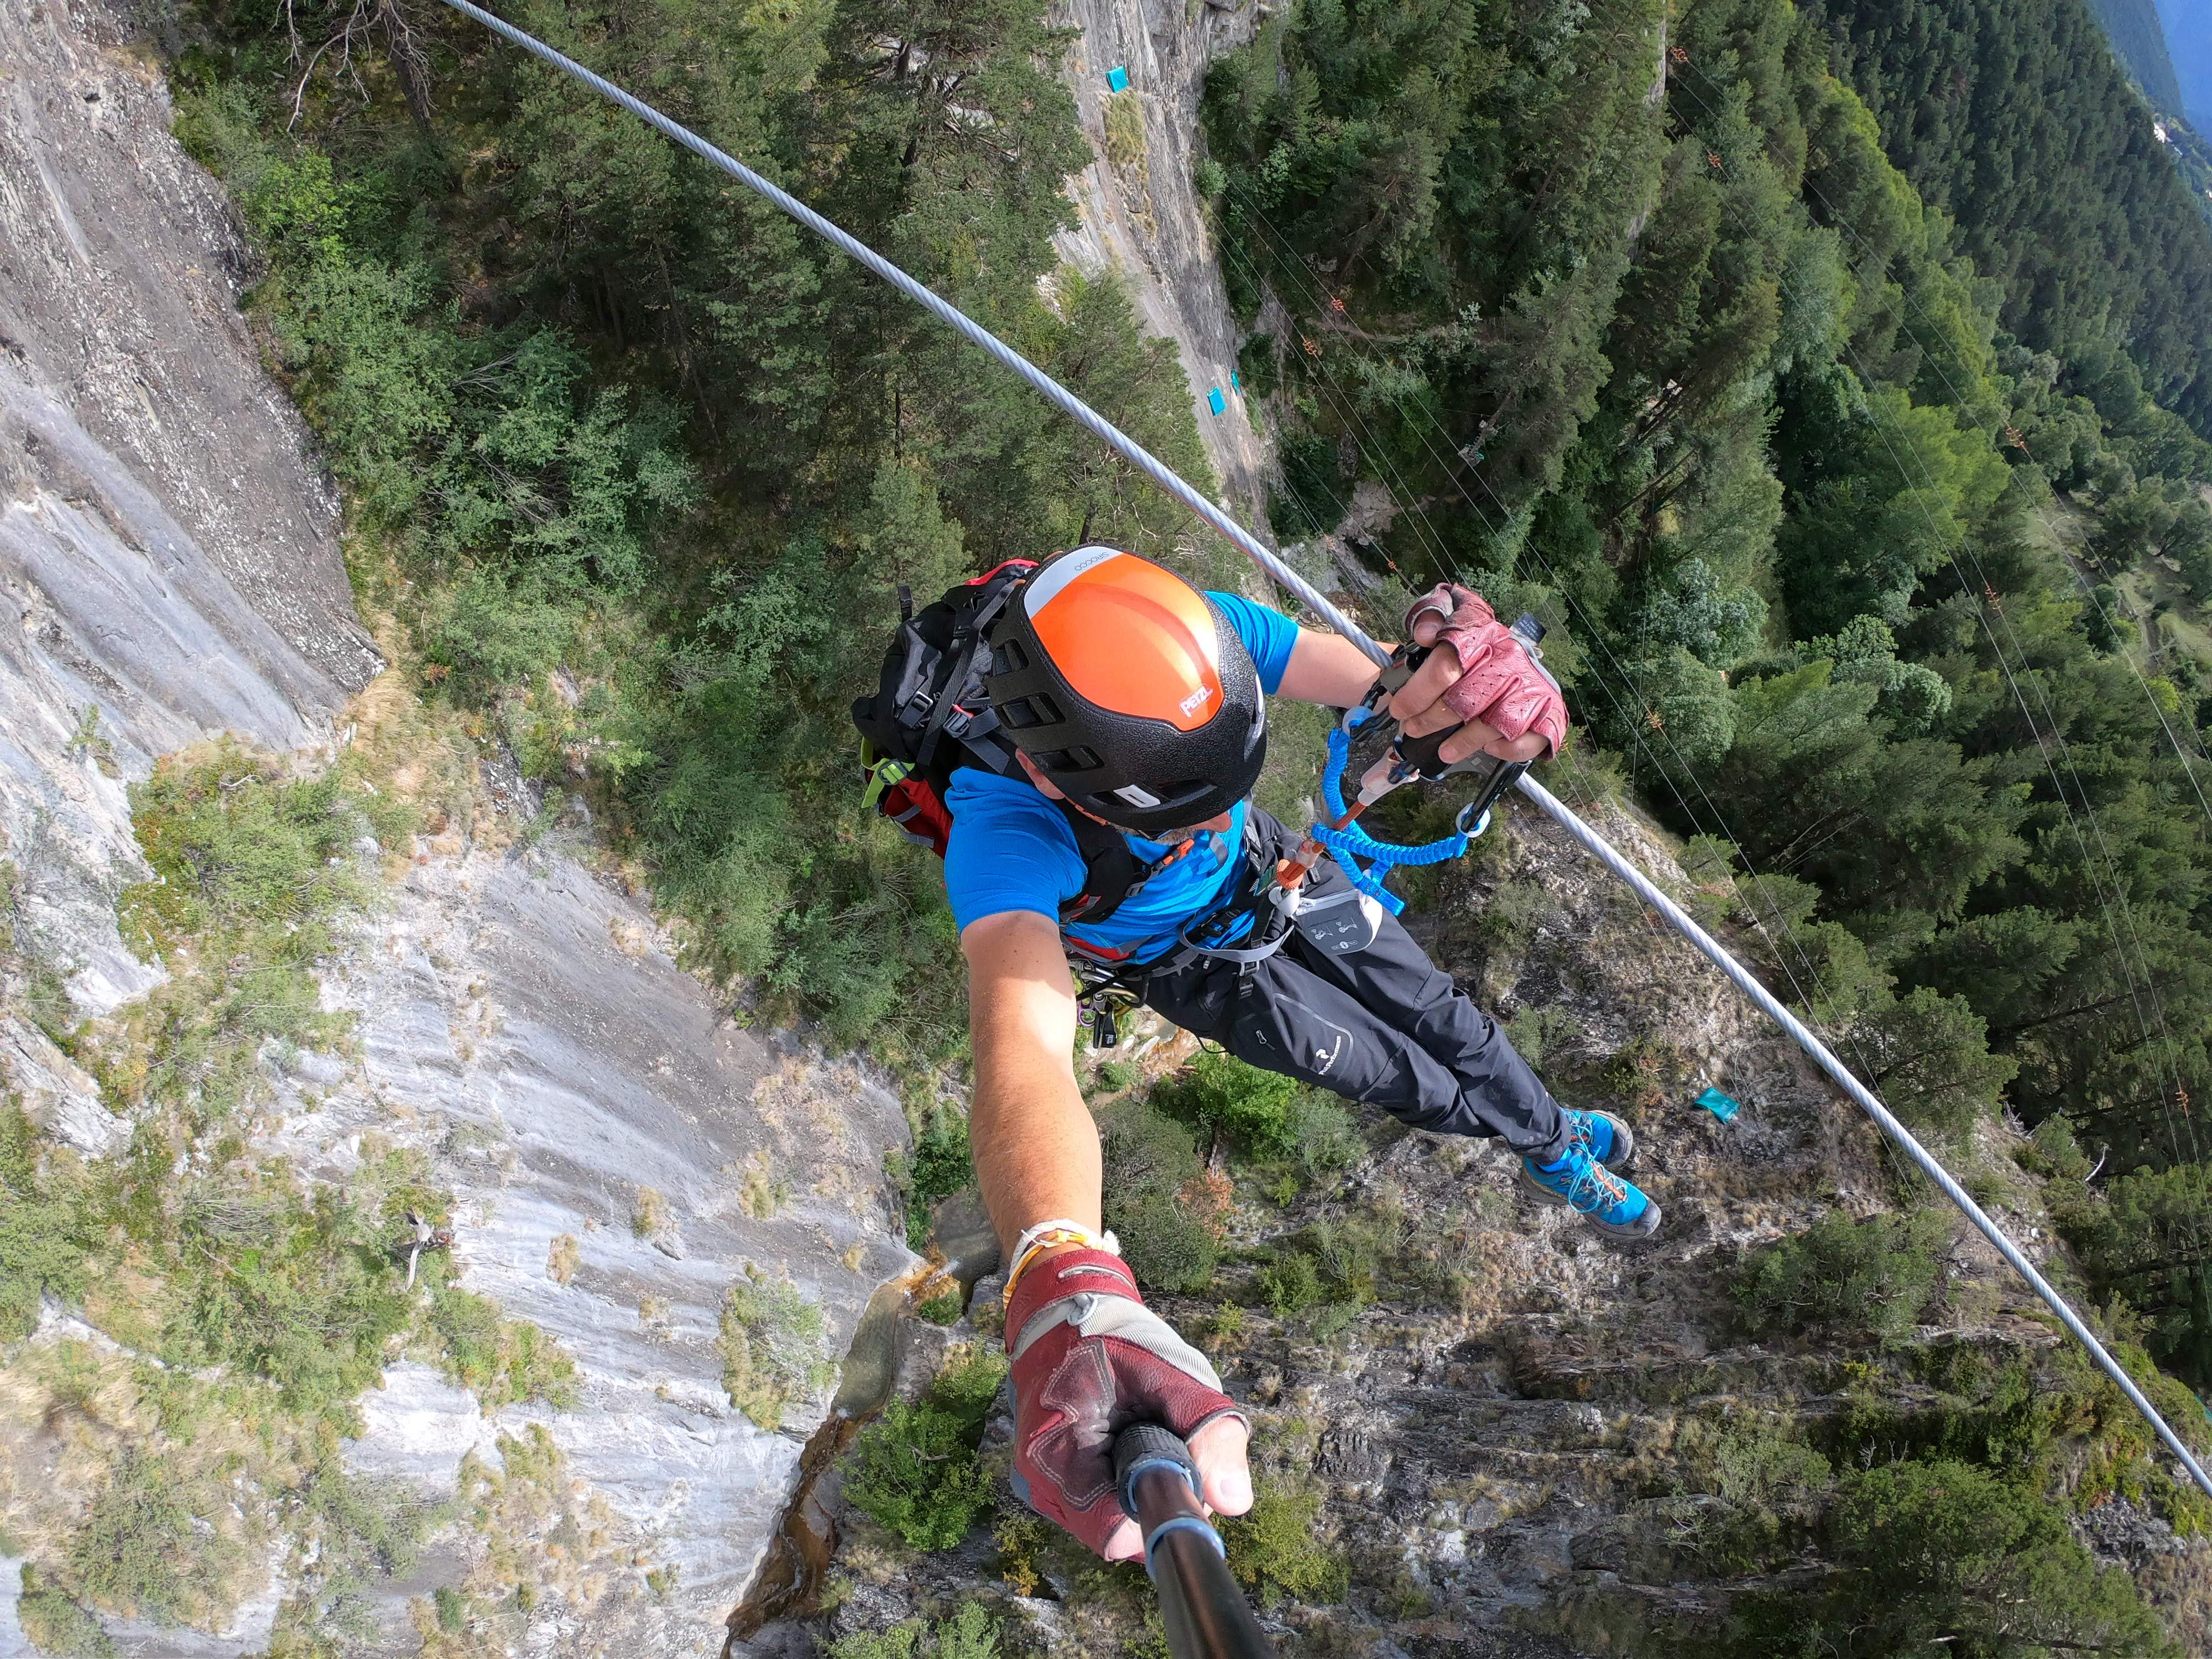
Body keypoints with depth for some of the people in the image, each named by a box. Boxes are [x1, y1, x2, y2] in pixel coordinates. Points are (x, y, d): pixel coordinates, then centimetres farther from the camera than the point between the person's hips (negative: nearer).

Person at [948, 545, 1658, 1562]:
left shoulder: (1195, 637, -37)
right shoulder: (1003, 830, -48)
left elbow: (1373, 685, -42)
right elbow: (1022, 1057, -63)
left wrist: (1445, 671, -69)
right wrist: (1063, 1296, -82)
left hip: (1266, 869, 3)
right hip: (1192, 960, -3)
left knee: (1432, 1009, 19)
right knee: (1393, 1072, 13)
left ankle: (1557, 1130, 52)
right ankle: (1549, 1152, 46)